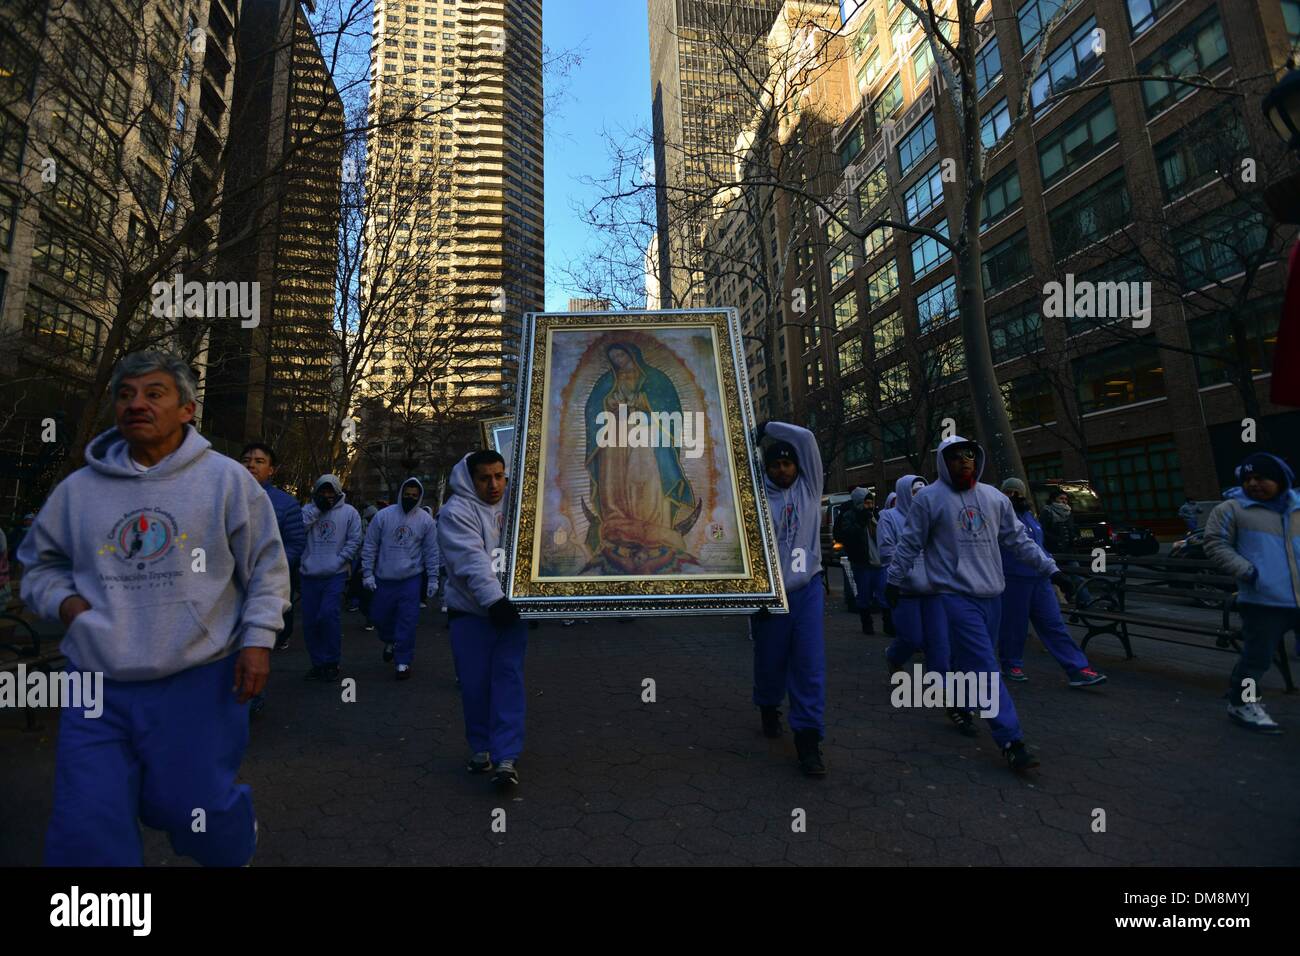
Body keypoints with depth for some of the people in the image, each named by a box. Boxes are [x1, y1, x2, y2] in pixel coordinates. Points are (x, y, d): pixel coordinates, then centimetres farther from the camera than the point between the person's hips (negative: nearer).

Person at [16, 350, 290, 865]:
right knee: (86, 835, 6)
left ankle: (235, 848, 44)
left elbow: (267, 566, 0)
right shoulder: (78, 489, 5)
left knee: (196, 811, 10)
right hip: (98, 687, 3)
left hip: (202, 681, -3)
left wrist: (258, 639, -7)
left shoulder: (226, 478, -4)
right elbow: (40, 564, 20)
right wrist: (64, 601, -2)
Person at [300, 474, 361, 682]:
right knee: (310, 622, 7)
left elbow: (354, 540, -1)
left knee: (327, 615, -16)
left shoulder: (349, 512, 2)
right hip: (309, 575, 3)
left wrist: (339, 560, -11)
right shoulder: (309, 510, 8)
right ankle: (318, 663, 23)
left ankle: (331, 663, 0)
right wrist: (316, 508, -11)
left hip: (335, 575, -3)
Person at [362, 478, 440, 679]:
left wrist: (432, 578, 1)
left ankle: (403, 661, 11)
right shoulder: (383, 515, -3)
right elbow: (370, 546, 1)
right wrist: (367, 573, -3)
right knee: (381, 615, 13)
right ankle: (390, 642, 44)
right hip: (384, 578, 2)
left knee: (407, 621, -2)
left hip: (411, 579, -1)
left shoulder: (425, 520, -2)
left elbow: (431, 551, 3)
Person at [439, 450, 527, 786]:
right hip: (471, 611, -3)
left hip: (510, 607, 3)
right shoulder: (457, 511, -11)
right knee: (475, 683, 6)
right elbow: (472, 560, -24)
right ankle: (480, 747, 27)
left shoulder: (513, 504, 7)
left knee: (508, 678, -3)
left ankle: (506, 758, 1)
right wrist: (493, 598, -34)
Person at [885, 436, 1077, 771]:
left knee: (970, 659, 15)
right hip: (956, 594, -6)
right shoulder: (929, 498, -5)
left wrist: (1051, 569, 10)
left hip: (991, 594, 6)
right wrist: (894, 580, 3)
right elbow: (909, 543, 0)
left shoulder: (994, 498, 10)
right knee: (986, 667, -9)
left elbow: (1019, 539, 15)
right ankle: (1011, 740, -6)